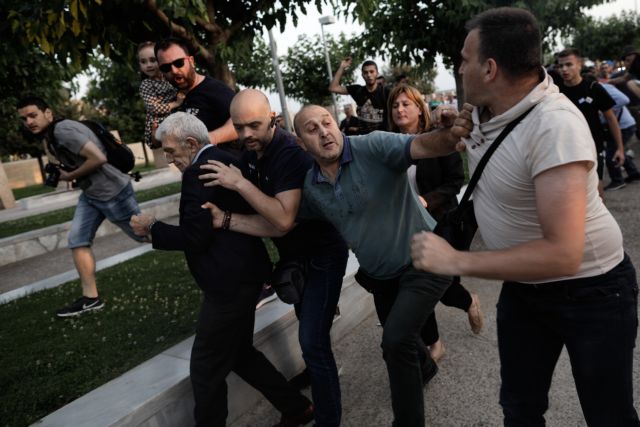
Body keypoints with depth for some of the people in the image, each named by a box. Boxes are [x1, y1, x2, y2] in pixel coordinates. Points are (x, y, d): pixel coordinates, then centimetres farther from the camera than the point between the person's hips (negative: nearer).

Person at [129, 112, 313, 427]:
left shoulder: (199, 171, -16)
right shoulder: (224, 160, 13)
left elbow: (194, 236, -18)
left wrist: (152, 228, -5)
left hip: (230, 282, -10)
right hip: (242, 273, 10)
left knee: (206, 369, 5)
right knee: (240, 353, 23)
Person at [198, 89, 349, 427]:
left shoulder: (290, 153, -30)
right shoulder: (250, 151, -3)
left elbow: (284, 218, -40)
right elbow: (255, 206, 11)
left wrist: (239, 183, -37)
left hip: (322, 253, -9)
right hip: (293, 253, 9)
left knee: (312, 339, -10)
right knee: (307, 323, 29)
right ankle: (315, 372, 57)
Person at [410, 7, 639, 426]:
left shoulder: (555, 126, -32)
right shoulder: (488, 106, -6)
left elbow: (562, 254, -38)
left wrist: (456, 261, -35)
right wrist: (457, 135, 4)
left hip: (589, 291, -7)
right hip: (524, 285, 7)